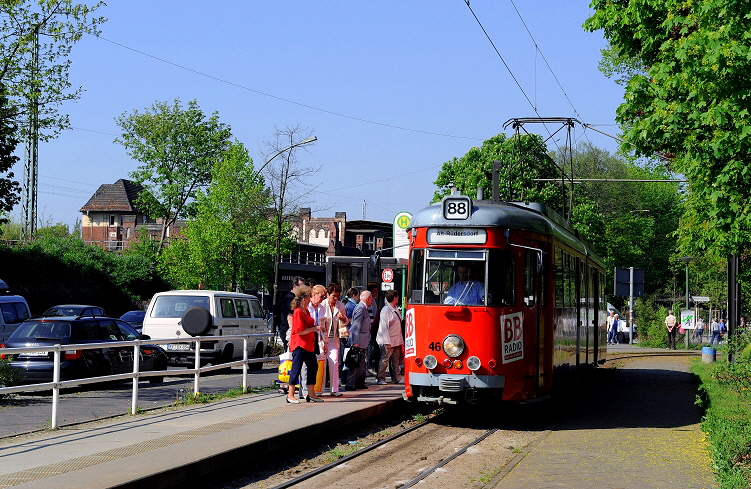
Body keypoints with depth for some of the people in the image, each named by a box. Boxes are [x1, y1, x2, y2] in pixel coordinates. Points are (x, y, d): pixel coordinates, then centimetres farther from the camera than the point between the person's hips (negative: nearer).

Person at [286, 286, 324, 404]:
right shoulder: (298, 312, -15)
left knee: (313, 367, 9)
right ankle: (290, 395, -1)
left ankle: (311, 394, 16)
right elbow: (300, 331, -20)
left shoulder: (306, 311, 15)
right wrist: (314, 328, -15)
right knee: (296, 368, -6)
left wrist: (316, 327, 12)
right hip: (300, 344, -10)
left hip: (308, 344, 10)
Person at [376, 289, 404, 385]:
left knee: (396, 360, 12)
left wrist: (401, 341, 17)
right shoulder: (386, 310, -14)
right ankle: (380, 379, 3)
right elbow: (384, 327, -18)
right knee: (384, 360, -4)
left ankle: (397, 378, 18)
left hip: (396, 341, 9)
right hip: (388, 341, -9)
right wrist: (387, 342, -21)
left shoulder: (395, 310, 13)